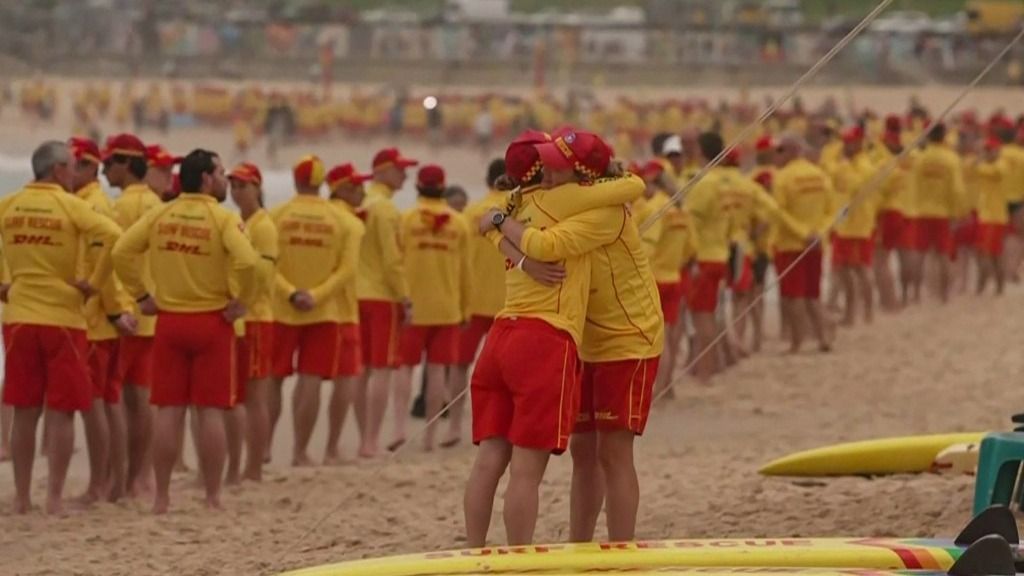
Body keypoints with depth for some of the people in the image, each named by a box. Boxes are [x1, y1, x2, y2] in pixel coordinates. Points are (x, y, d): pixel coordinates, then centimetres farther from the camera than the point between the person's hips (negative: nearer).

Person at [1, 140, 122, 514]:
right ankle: (54, 497, -1)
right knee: (61, 413, 2)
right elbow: (112, 237, -19)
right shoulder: (70, 206, -7)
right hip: (63, 318, -3)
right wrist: (95, 282, -9)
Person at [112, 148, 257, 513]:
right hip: (212, 321, -3)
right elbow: (245, 261, -24)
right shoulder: (224, 219, -8)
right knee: (211, 411, 1)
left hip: (169, 320, 3)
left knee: (169, 411, 6)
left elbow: (121, 253, -5)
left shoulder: (159, 216, 3)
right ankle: (213, 499, 2)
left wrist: (141, 296, 3)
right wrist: (241, 301, -10)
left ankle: (161, 497, 8)